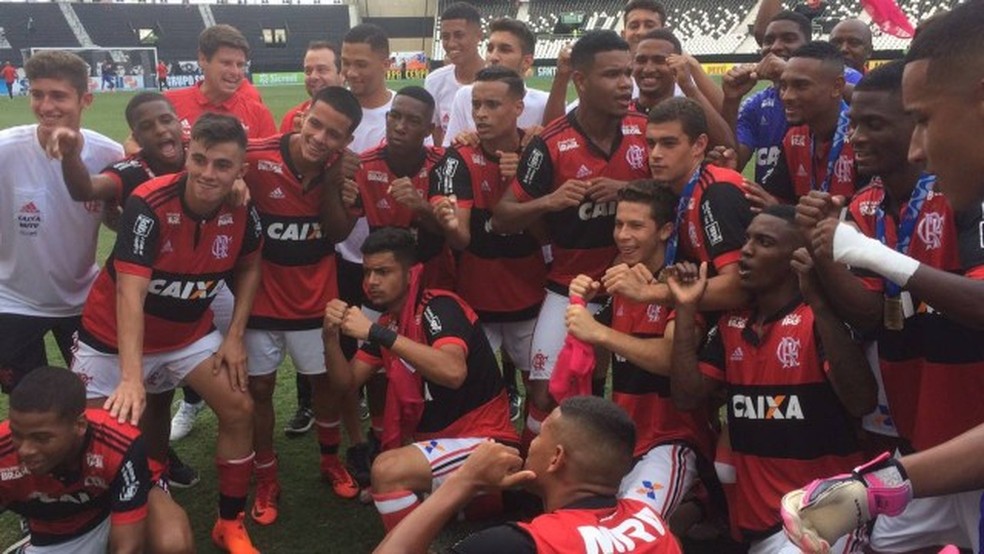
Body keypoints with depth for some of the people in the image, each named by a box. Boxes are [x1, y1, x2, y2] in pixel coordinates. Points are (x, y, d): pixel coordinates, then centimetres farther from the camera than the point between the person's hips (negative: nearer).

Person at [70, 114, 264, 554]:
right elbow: (130, 294, -35)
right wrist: (131, 378, -44)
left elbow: (249, 267, 5)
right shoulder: (148, 205, -29)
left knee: (239, 410, -5)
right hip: (115, 336, -3)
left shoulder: (242, 211, -15)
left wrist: (235, 336, -4)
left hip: (189, 332, 4)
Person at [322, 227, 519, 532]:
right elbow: (347, 380, 10)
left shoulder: (439, 307, -16)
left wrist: (376, 333, -33)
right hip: (436, 438, 10)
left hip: (483, 441, -10)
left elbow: (453, 371, -35)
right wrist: (331, 336, -9)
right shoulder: (388, 323, 8)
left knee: (387, 470, -28)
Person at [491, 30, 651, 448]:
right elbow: (502, 217, -10)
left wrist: (629, 189, -18)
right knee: (545, 394, -1)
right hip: (572, 290, -3)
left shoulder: (646, 131, -6)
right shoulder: (550, 145, -16)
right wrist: (549, 201, -29)